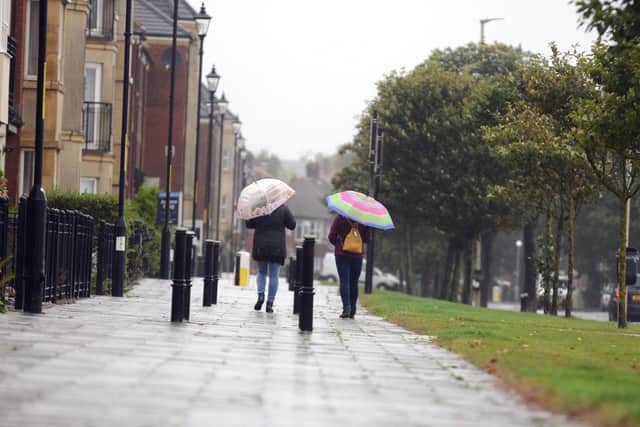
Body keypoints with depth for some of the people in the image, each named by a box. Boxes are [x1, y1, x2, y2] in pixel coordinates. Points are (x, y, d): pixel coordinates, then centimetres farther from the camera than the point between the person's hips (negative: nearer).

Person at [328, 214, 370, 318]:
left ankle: (346, 307, -23)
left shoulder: (339, 219, -7)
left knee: (344, 281, -5)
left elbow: (332, 237, -7)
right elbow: (366, 238, 1)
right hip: (357, 255, 2)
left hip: (342, 254, -2)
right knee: (354, 283, 11)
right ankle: (352, 311, 11)